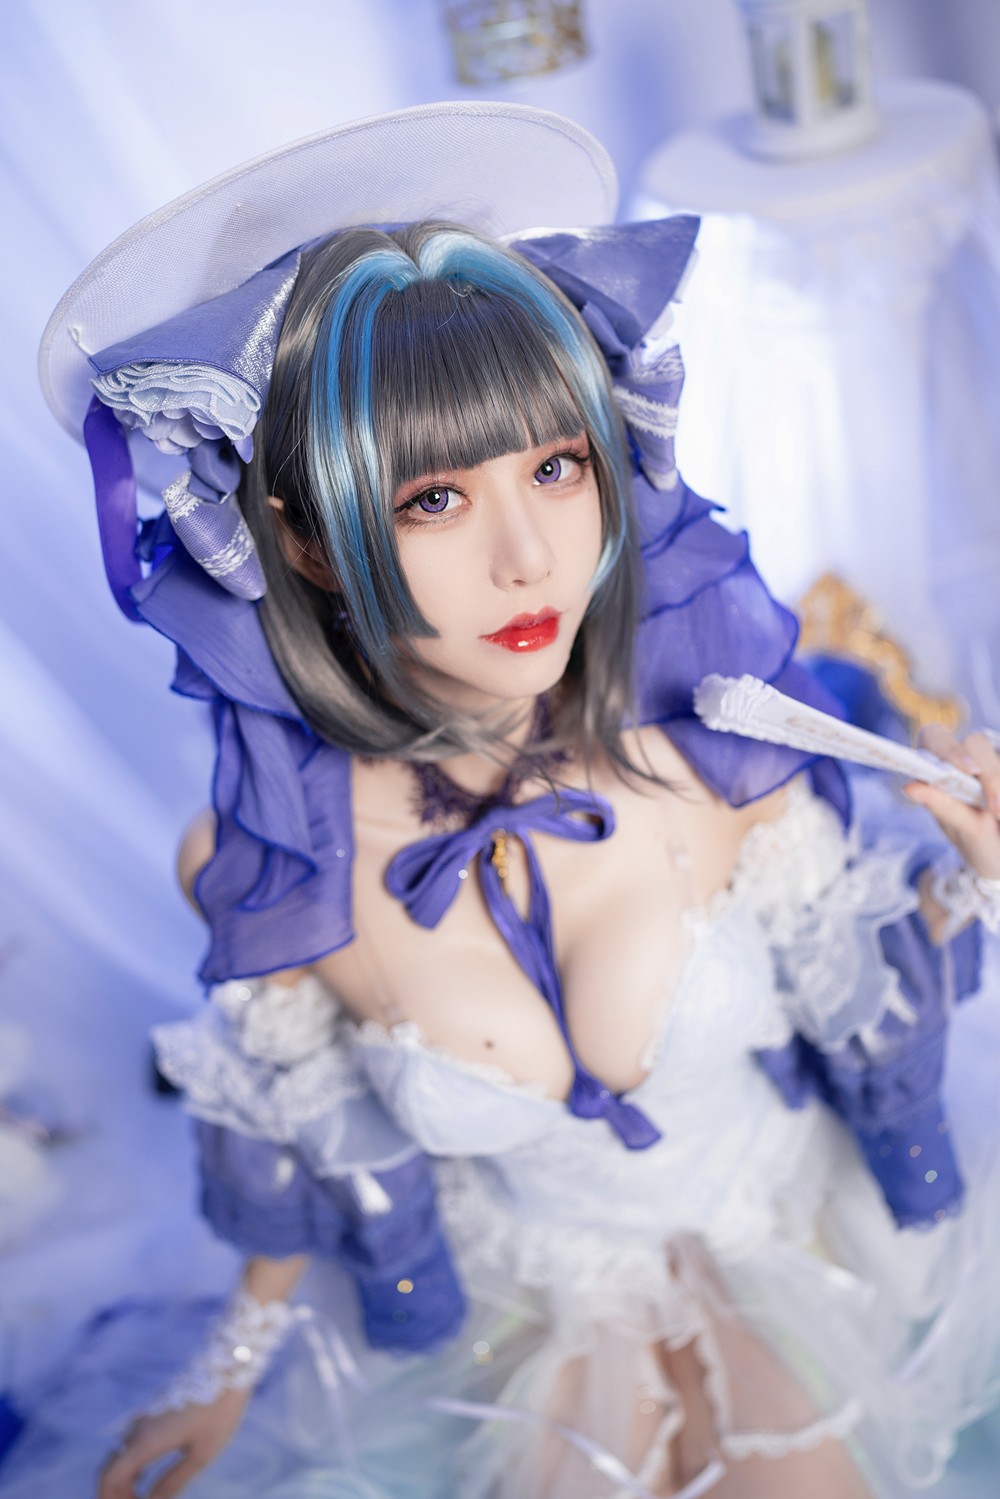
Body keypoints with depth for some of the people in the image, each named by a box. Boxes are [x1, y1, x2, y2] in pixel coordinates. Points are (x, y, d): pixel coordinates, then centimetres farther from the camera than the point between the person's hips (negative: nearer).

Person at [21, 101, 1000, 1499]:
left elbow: (852, 974, -6)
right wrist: (239, 1362, 9)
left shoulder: (713, 744, -25)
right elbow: (303, 1128, -4)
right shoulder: (262, 863, -24)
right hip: (541, 1304, 0)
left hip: (785, 1220, 1)